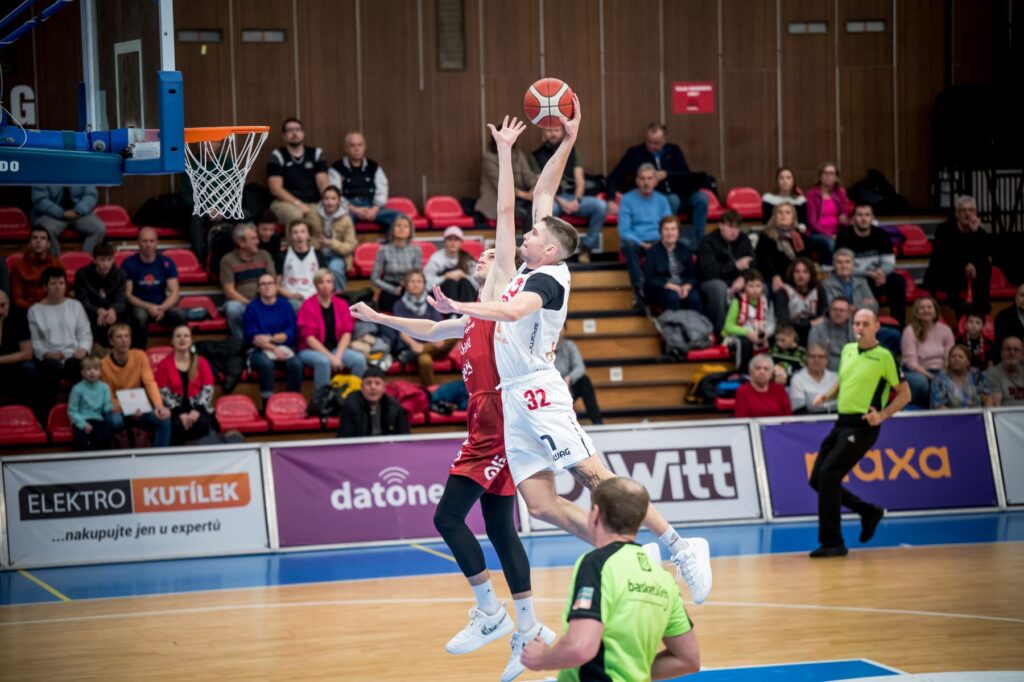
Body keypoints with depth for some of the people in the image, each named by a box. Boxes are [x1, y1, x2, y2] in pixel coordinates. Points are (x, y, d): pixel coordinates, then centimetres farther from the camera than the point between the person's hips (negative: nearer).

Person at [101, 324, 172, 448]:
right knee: (115, 421, -38)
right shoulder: (104, 365, -12)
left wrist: (159, 405, -34)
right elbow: (109, 398, -9)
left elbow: (150, 383, -15)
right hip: (117, 410, -3)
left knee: (164, 417, -24)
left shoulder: (140, 356, -5)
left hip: (139, 408, 3)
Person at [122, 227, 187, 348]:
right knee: (140, 316, -38)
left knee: (181, 315, -29)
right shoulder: (129, 264, -5)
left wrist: (162, 308, -23)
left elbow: (175, 293, -3)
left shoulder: (166, 263, 1)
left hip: (162, 307, 2)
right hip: (139, 306, -2)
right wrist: (148, 307, -21)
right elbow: (127, 295, -7)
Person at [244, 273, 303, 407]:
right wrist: (274, 349, -17)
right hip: (259, 351, -2)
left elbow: (291, 334, 2)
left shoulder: (286, 306, 8)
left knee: (296, 364, -30)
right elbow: (253, 337, -6)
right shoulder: (252, 308, 2)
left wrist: (270, 338, -12)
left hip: (284, 348, 2)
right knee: (266, 363, -36)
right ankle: (267, 403, -30)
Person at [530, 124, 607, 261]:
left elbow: (580, 181, 7)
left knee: (601, 205, -26)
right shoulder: (537, 155, 8)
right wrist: (560, 201, -15)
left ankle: (587, 246, -12)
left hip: (574, 197, 3)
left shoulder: (572, 151, 16)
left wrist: (576, 201, -12)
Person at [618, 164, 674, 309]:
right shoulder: (628, 199, 4)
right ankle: (639, 292, -40)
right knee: (628, 244, -40)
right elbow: (624, 231, -3)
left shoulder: (661, 200, 14)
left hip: (657, 242, 2)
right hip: (636, 242, -2)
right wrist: (641, 243, -19)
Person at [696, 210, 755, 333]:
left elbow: (752, 265, -2)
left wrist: (743, 278, -24)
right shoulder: (708, 242, -11)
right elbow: (709, 271, -24)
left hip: (737, 282, 4)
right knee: (719, 286, -40)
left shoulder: (744, 240, 6)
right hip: (712, 282, -4)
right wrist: (735, 266, -25)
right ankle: (719, 330, -29)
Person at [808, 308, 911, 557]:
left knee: (828, 475, -18)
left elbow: (905, 394, -4)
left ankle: (832, 542, -9)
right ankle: (868, 511, 24)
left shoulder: (884, 356, -8)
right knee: (816, 479, 5)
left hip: (862, 425, -8)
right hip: (842, 422, 8)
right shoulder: (847, 350, 11)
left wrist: (882, 415, -17)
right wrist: (827, 396, 7)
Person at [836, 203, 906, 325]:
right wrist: (869, 274, -28)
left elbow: (889, 262, -6)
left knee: (898, 282, -23)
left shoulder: (881, 235, -3)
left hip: (876, 279, 3)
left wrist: (881, 272, -31)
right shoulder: (844, 236, -13)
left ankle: (899, 324, -12)